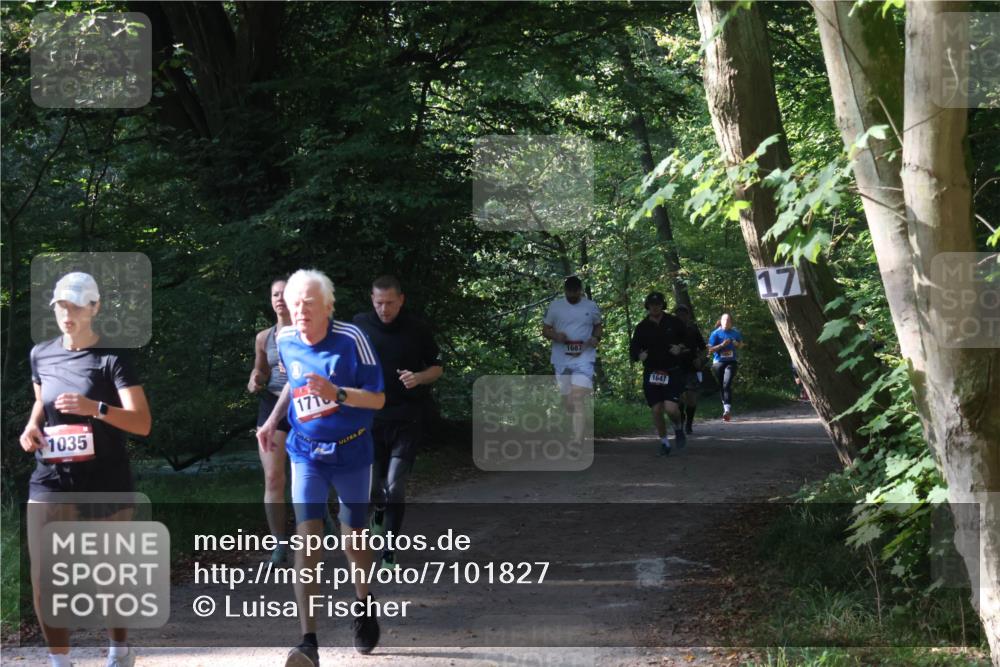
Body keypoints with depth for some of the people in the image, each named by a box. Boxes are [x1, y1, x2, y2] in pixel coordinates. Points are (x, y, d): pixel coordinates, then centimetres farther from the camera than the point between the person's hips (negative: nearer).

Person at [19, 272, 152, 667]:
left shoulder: (112, 359, -9)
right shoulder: (41, 355, 6)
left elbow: (143, 424, -15)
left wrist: (96, 408, -30)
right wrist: (32, 426, 3)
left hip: (105, 486, -3)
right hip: (50, 483, 3)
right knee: (44, 580, -6)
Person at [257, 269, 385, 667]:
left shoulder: (351, 339, -17)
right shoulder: (286, 342, -4)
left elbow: (378, 398, -15)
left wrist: (337, 394, -31)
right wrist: (273, 420, 9)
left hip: (351, 453, -2)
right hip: (307, 455, 2)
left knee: (353, 543, 12)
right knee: (307, 542, -13)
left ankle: (363, 605, 43)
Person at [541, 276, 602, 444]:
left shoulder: (591, 307, 4)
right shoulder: (555, 306, 4)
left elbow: (598, 326, 18)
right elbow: (545, 329, 9)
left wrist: (596, 338, -4)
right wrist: (556, 336, -13)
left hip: (584, 358, -3)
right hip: (561, 359, 3)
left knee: (578, 398, -18)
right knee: (567, 401, 11)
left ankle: (578, 442, -24)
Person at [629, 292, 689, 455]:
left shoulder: (674, 323, 1)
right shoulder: (642, 327, 4)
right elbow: (633, 351, 8)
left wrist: (681, 348, -9)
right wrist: (639, 355, -14)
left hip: (672, 373, -2)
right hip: (651, 373, 2)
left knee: (671, 409, -17)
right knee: (656, 411, 0)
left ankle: (678, 428, 15)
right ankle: (664, 442, 19)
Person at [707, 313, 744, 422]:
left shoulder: (735, 333, 6)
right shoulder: (716, 333, -1)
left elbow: (741, 345, 21)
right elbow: (710, 349, -3)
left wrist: (737, 344, -2)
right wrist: (722, 345, -16)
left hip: (731, 362, -1)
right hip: (718, 362, 1)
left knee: (727, 384, -21)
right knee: (723, 386, 8)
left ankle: (727, 408, -29)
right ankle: (727, 412, 22)